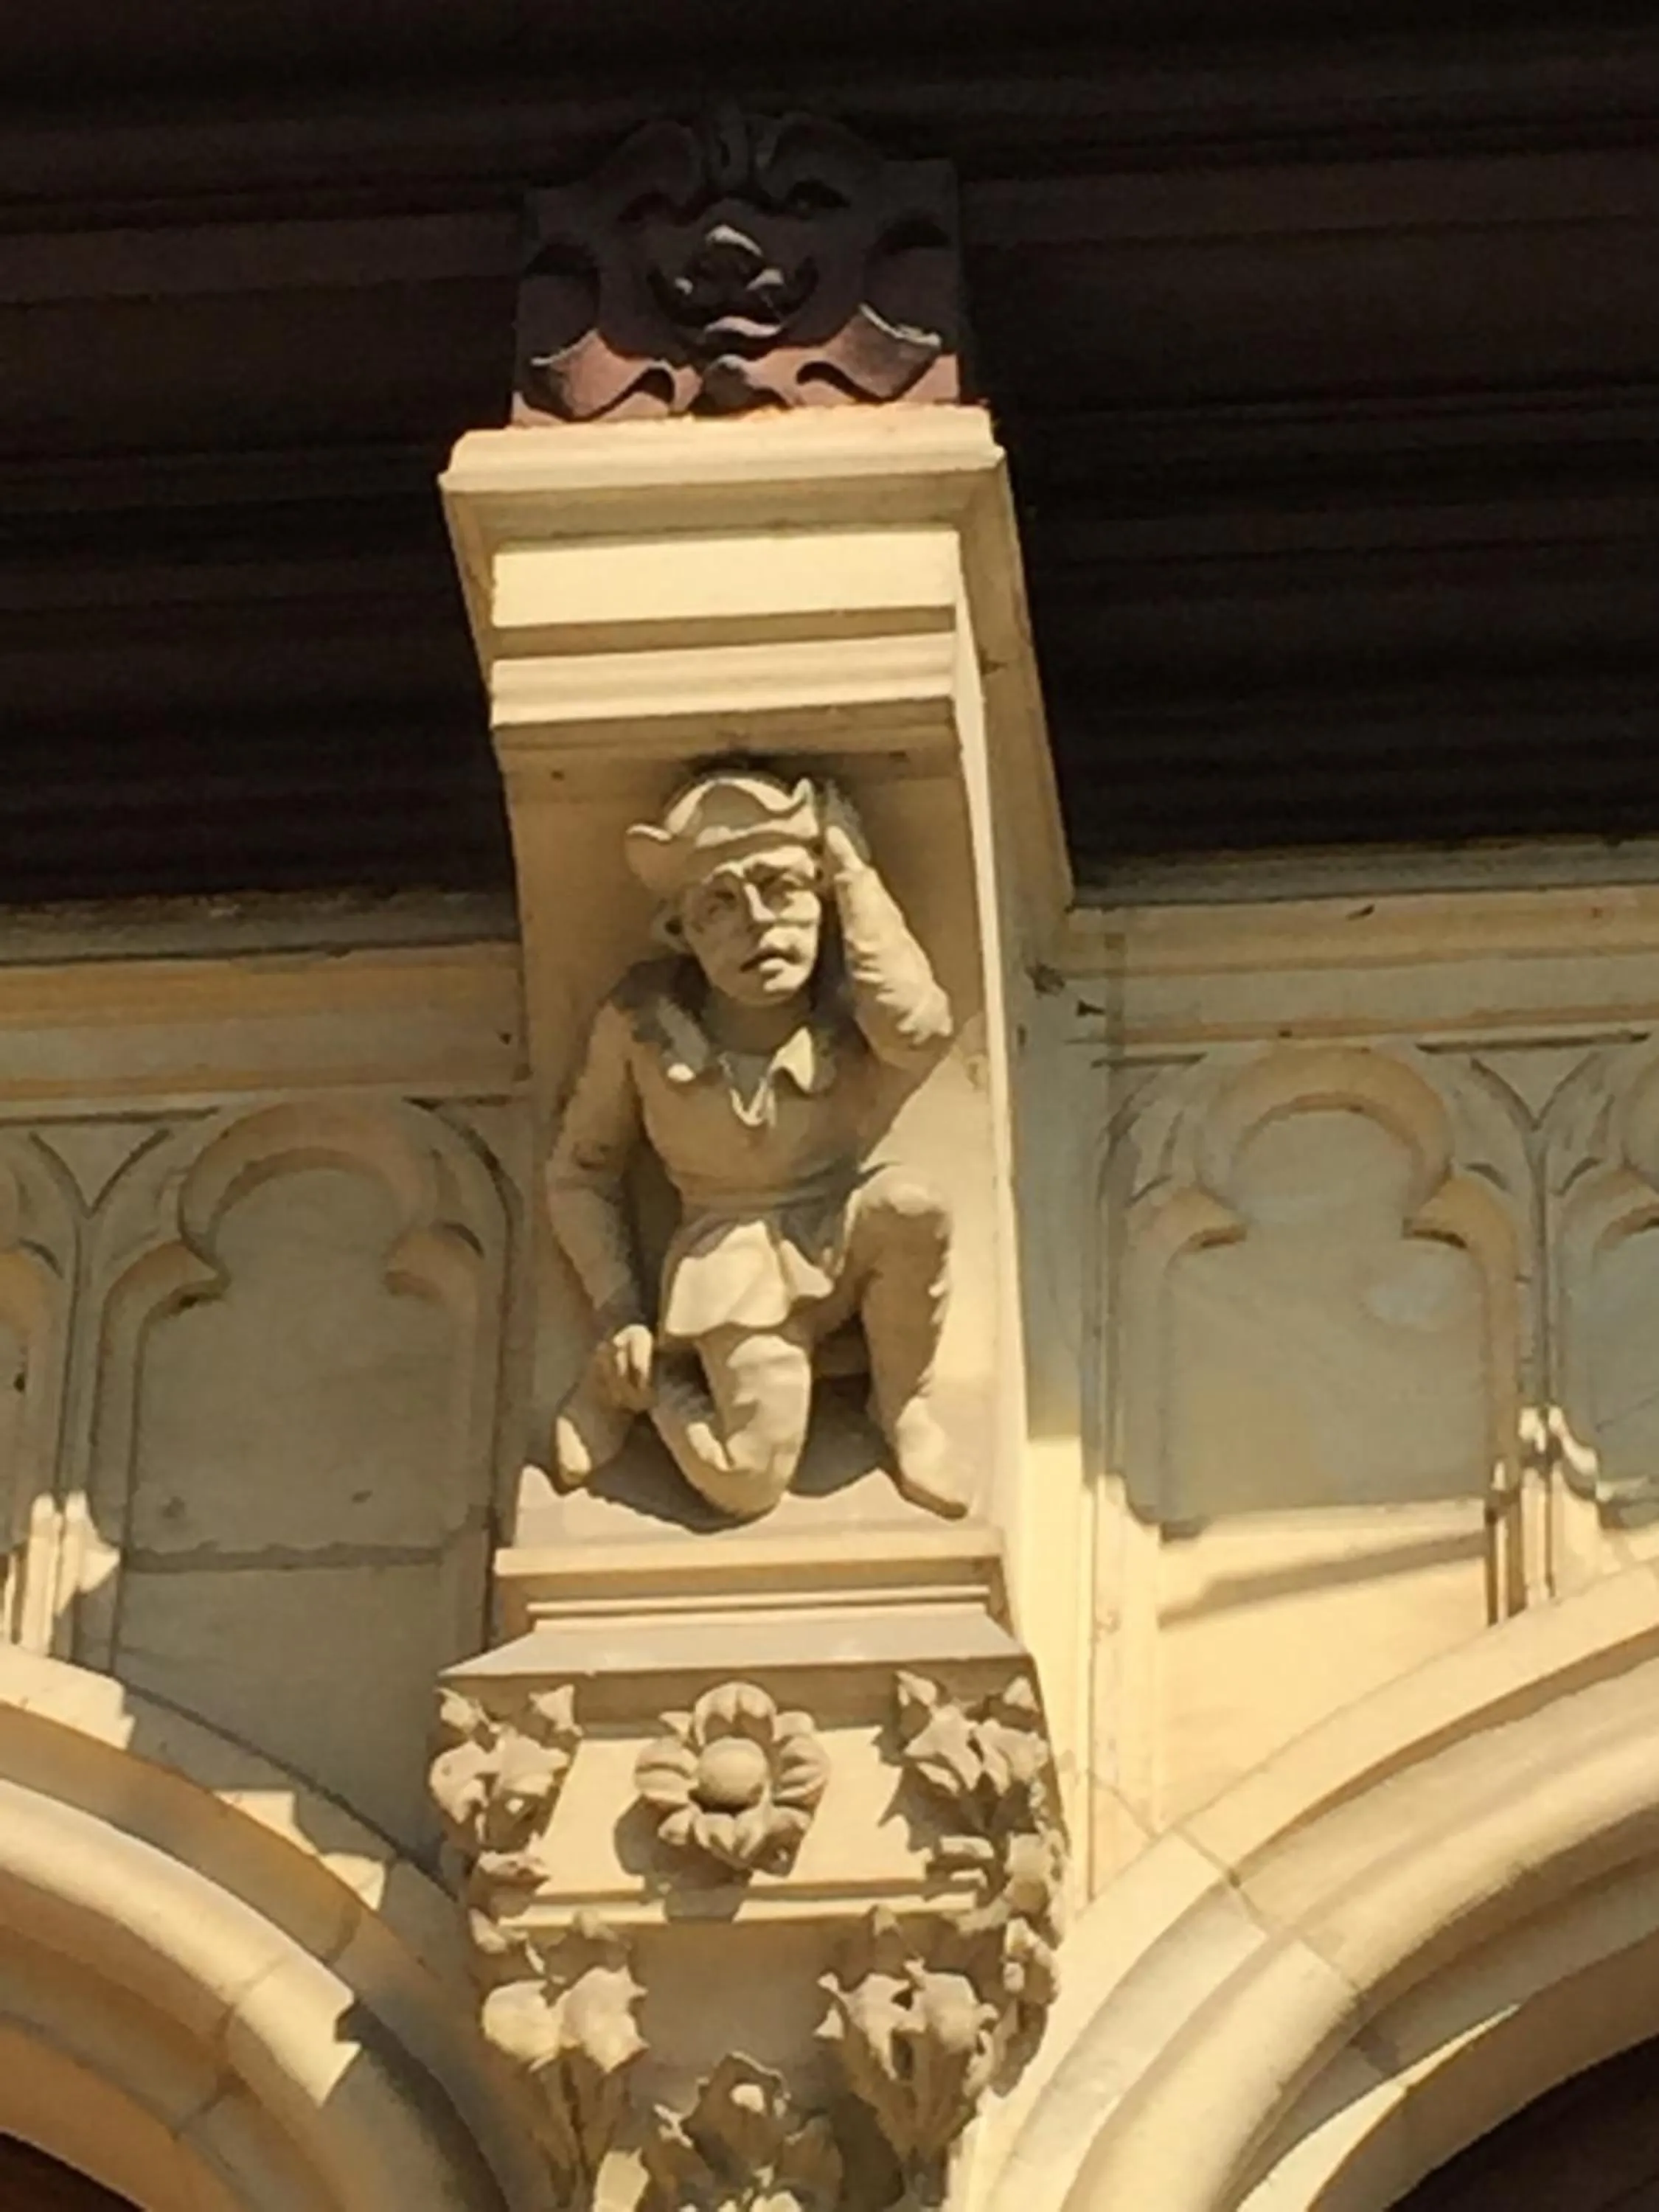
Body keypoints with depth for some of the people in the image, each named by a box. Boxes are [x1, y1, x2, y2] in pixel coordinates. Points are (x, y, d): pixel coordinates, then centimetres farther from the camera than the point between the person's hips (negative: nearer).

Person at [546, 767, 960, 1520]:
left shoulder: (849, 1013, -10)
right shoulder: (641, 1024, -9)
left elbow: (918, 1028, -35)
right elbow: (581, 1168, 4)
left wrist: (852, 870, -25)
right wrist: (620, 1315, -6)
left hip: (842, 1241, 1)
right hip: (733, 1267, -1)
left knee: (908, 1203, -34)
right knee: (748, 1481, -21)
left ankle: (904, 1404, -7)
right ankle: (643, 1380, 13)